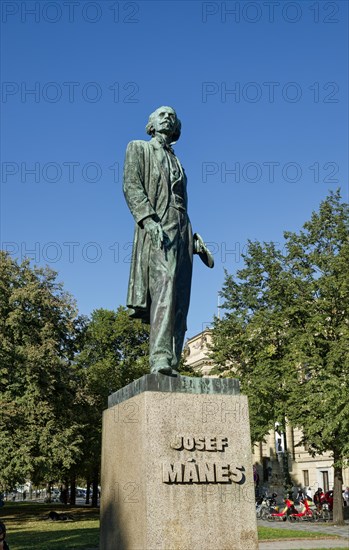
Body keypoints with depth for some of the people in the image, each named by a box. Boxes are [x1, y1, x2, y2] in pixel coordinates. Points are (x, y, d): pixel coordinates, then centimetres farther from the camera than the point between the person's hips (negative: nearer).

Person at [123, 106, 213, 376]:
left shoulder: (176, 160, 31)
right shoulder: (139, 148, 14)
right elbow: (131, 186, -2)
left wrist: (194, 238, 17)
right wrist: (148, 218, -19)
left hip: (181, 230, 7)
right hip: (157, 227, -6)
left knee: (180, 299, -4)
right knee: (164, 284, -26)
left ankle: (172, 363, -7)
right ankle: (160, 359, -34)